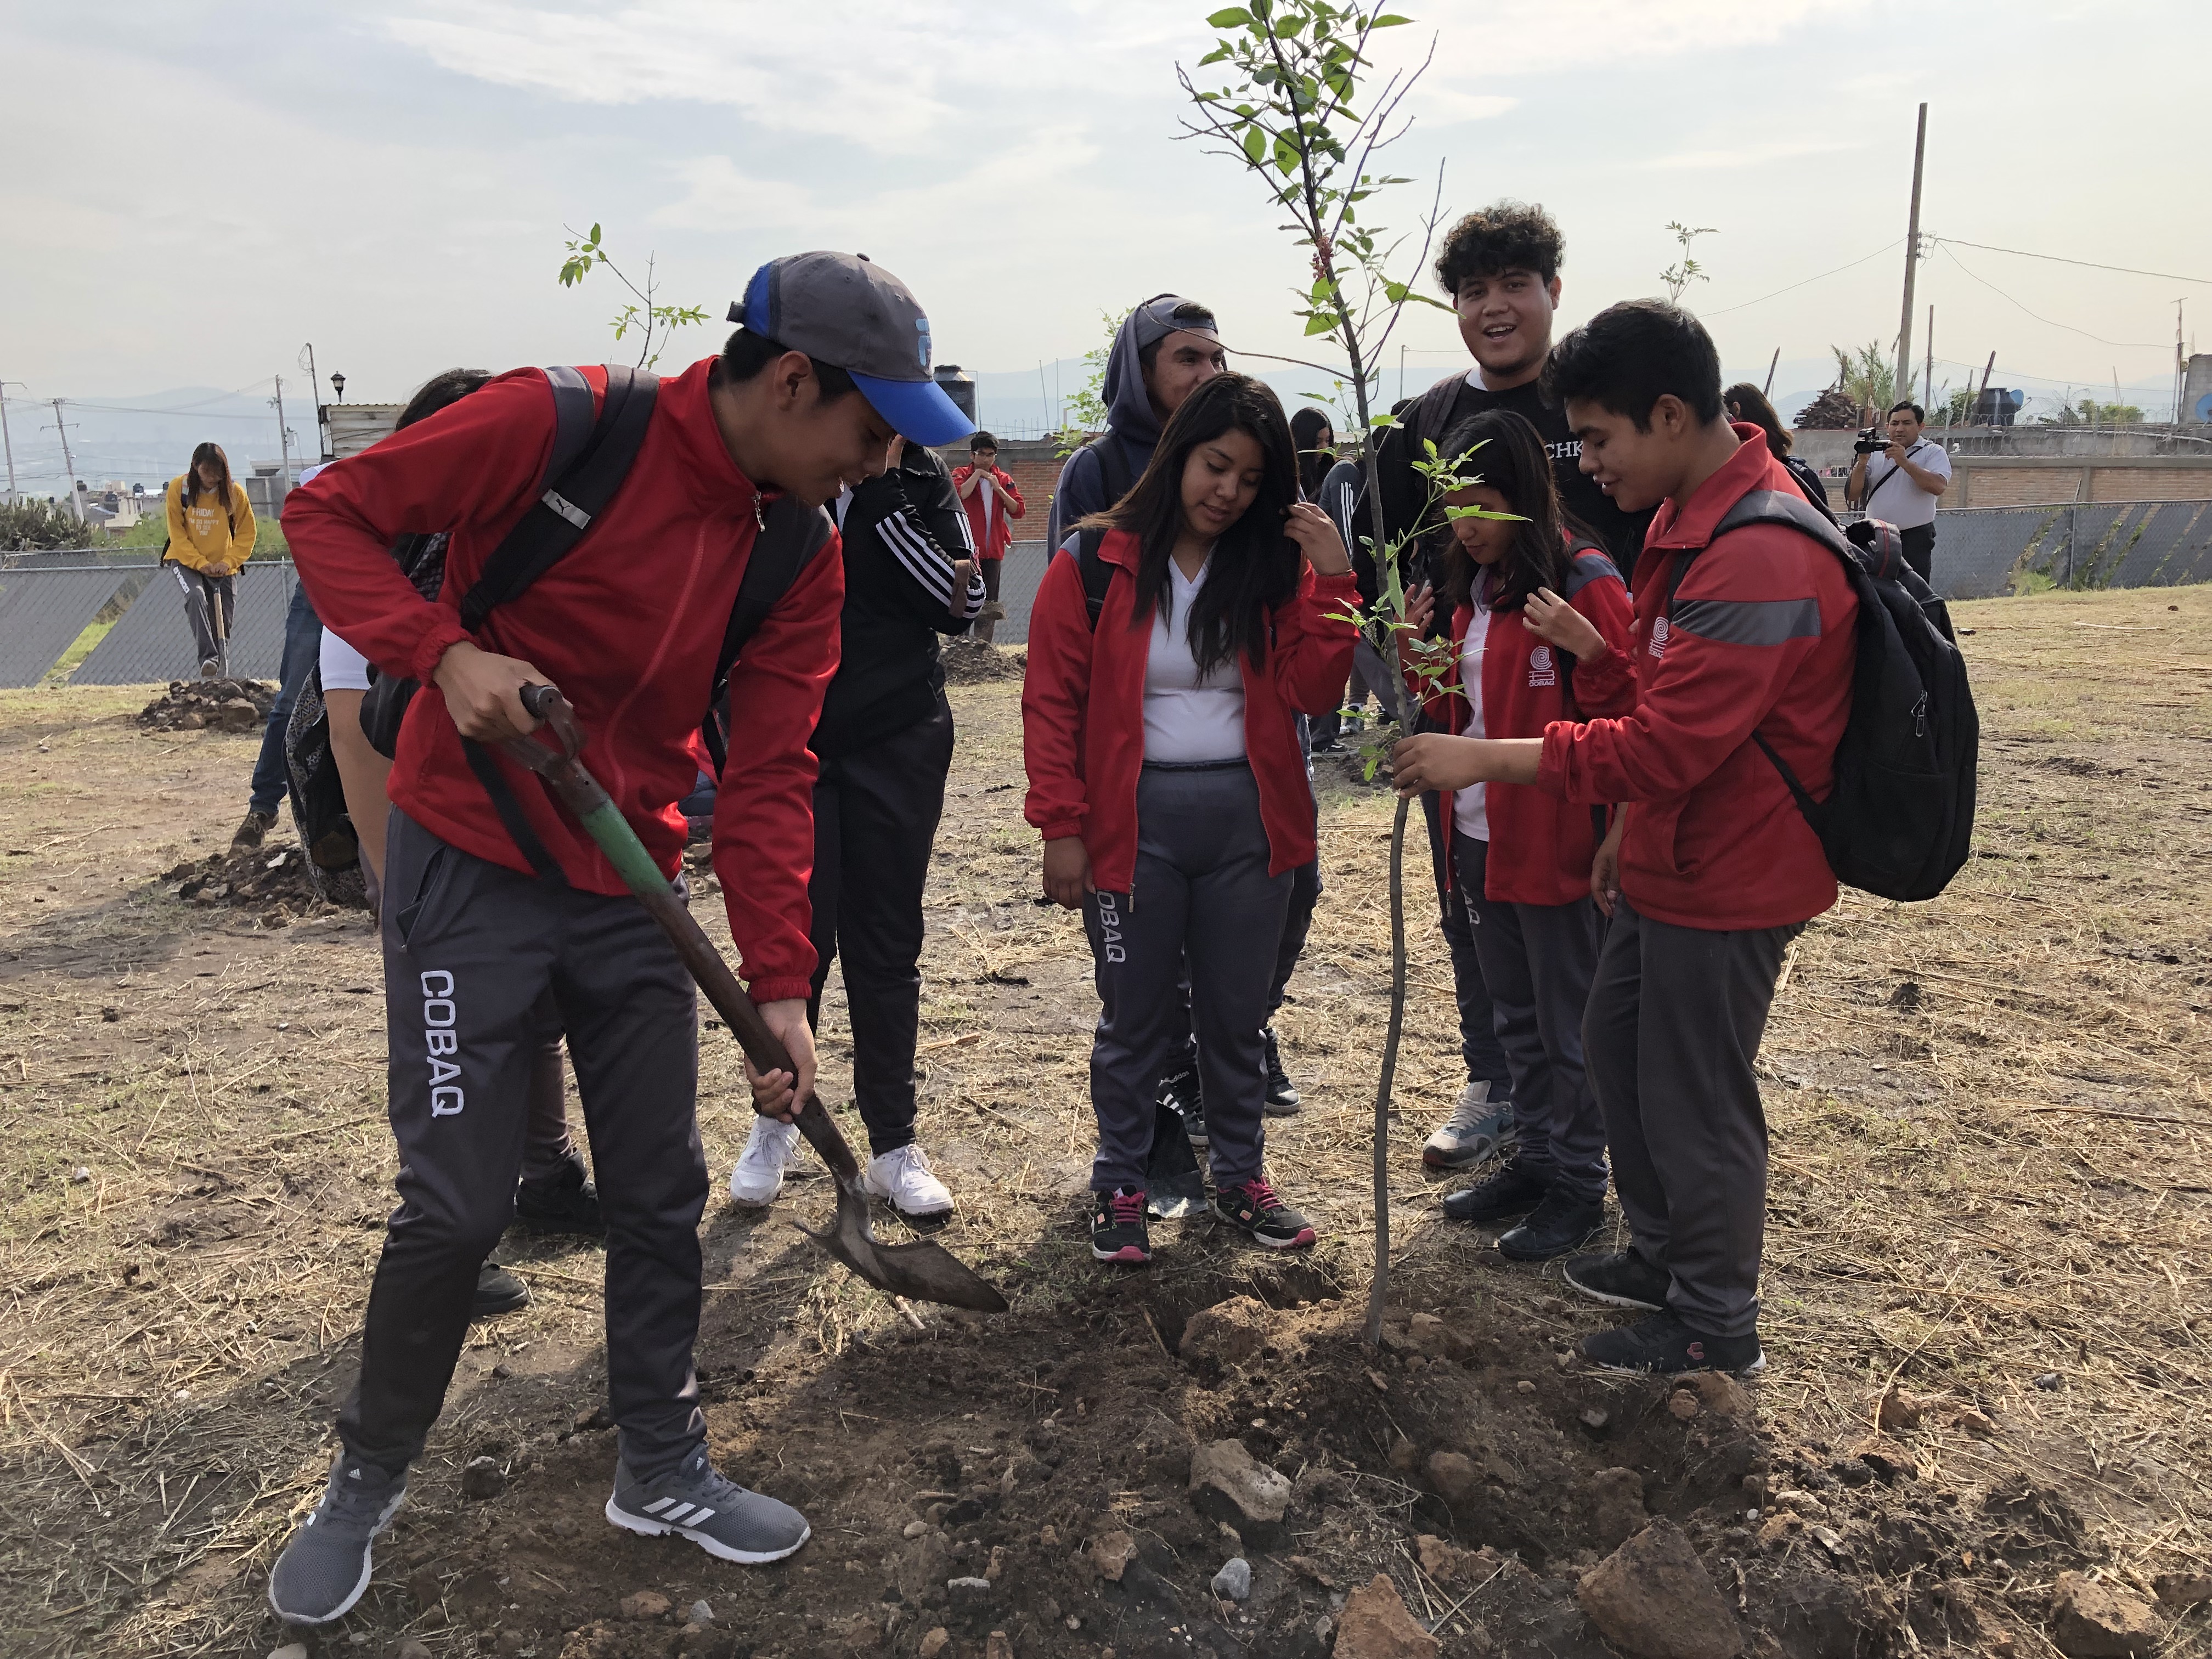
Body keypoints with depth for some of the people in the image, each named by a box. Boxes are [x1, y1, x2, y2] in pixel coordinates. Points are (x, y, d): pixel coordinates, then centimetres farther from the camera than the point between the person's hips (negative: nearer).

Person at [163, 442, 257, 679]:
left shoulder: (235, 491, -9)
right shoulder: (178, 487, -10)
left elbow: (246, 534, -3)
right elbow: (177, 534, -7)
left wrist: (228, 562, -16)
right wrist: (200, 563, -19)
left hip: (224, 567, 2)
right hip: (186, 561, -2)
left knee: (223, 627, 1)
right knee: (196, 596, -32)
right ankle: (208, 658, -40)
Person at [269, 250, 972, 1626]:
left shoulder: (805, 557, -1)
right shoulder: (559, 425, -16)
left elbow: (769, 775, -2)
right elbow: (333, 513, -8)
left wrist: (780, 985, -7)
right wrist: (445, 649, -25)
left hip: (632, 888, 5)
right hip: (473, 865, -5)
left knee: (663, 1192, 10)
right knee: (460, 1201, -1)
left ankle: (664, 1470, 30)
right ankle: (366, 1483, 27)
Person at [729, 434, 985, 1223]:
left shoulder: (921, 477, 3)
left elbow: (962, 605, -7)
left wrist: (880, 492, -14)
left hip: (900, 743, 1)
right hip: (789, 738, -1)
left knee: (888, 946, 7)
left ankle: (893, 1143, 19)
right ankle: (776, 1120, 26)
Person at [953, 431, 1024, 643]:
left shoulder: (1004, 480, 12)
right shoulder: (961, 475, 3)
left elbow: (1019, 510, 1)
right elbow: (960, 494, -21)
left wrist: (999, 488, -8)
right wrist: (977, 474, -12)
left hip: (993, 549, 4)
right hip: (967, 548, -4)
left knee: (989, 601, 5)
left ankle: (983, 647, 11)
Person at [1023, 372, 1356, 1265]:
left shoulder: (1275, 565, 5)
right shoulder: (1095, 562, -4)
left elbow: (1310, 690, -3)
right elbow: (1052, 703, -5)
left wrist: (1332, 580, -12)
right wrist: (1062, 827, -10)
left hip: (1249, 820, 3)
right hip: (1135, 821, -3)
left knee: (1238, 1014, 14)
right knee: (1135, 1017, 8)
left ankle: (1240, 1176, 32)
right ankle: (1119, 1188, 25)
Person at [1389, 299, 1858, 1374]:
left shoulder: (1759, 560, -27)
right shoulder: (1689, 515, 6)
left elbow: (1661, 744, -29)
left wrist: (1485, 758, -25)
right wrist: (1630, 826, 17)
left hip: (1727, 881, -10)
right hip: (1670, 859, 10)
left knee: (1695, 1099, 5)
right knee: (1616, 1044, 21)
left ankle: (1716, 1325, 26)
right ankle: (1664, 1255, 41)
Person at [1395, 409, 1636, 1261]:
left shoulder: (1583, 580, -14)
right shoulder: (1473, 584, 10)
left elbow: (1629, 714, -15)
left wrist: (1589, 650, -31)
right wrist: (1419, 662, 0)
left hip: (1553, 836, -8)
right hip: (1479, 835, 8)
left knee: (1568, 1026, 7)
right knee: (1515, 1015, 19)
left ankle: (1579, 1184, 22)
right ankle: (1534, 1159, 34)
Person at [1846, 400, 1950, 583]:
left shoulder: (1933, 452, 3)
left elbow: (1938, 486, -17)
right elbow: (1852, 495, 4)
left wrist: (1904, 462, -21)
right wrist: (1862, 463, -11)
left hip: (1915, 540, -3)